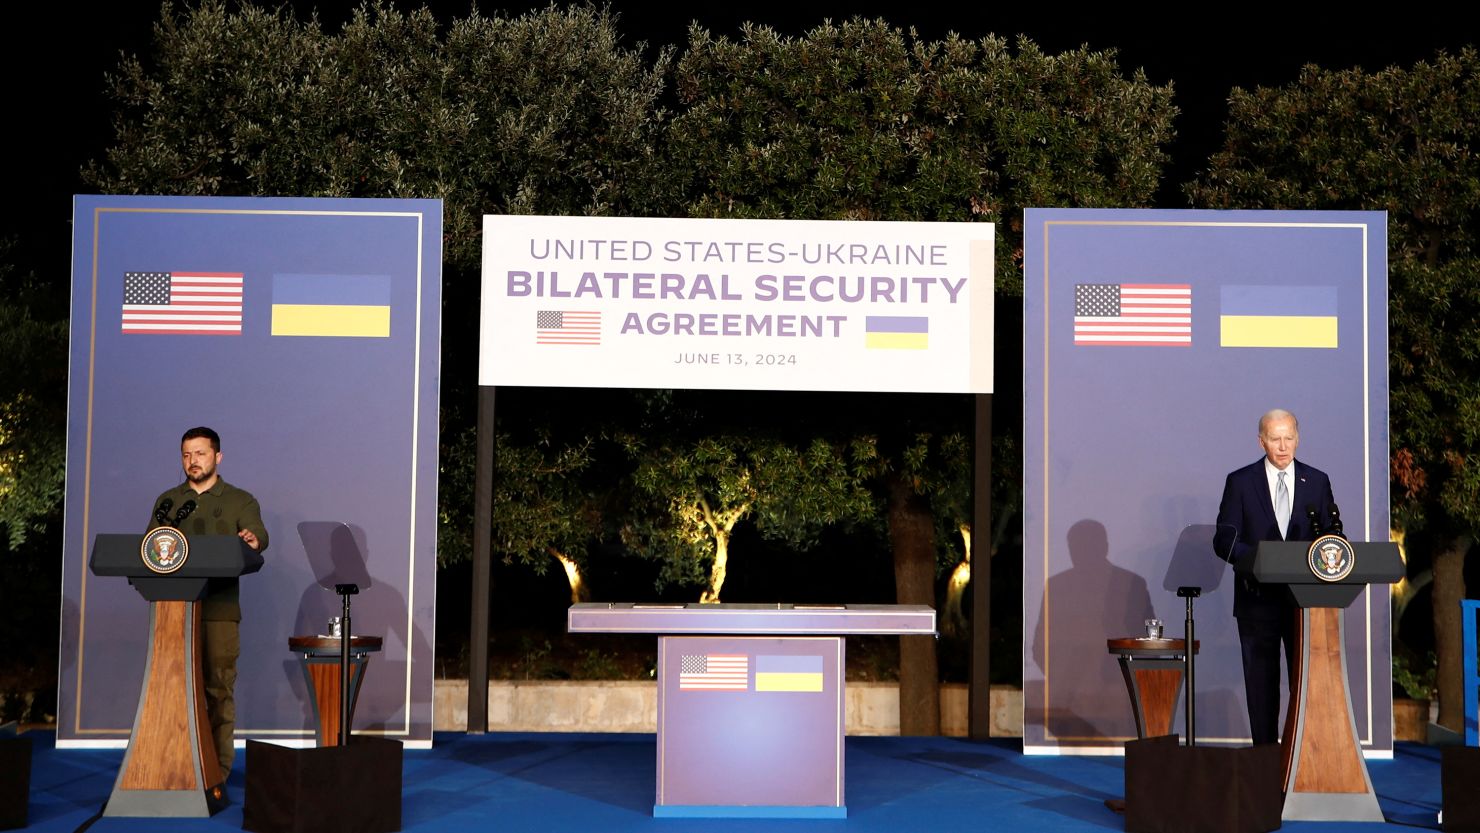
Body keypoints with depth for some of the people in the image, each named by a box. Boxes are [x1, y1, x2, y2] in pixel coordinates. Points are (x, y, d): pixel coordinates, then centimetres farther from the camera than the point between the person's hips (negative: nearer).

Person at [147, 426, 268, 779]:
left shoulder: (240, 501, 7)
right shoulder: (167, 501, 17)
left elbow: (259, 536, -10)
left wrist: (253, 542, -35)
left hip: (219, 608, -3)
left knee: (219, 687, -4)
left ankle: (218, 770, 1)